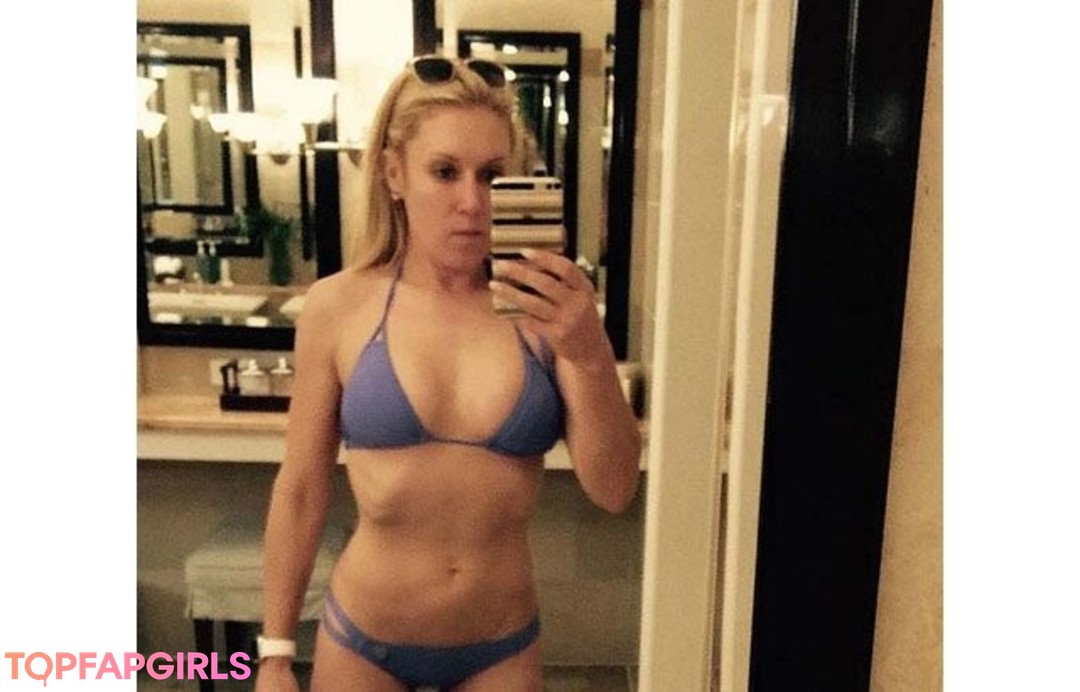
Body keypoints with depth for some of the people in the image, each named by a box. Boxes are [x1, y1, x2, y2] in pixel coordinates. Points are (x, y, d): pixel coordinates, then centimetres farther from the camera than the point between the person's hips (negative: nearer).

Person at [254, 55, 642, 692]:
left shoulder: (546, 306, -11)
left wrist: (590, 355, -27)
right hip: (363, 641, 0)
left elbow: (613, 491, -11)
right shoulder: (338, 307, -11)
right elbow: (300, 492, -2)